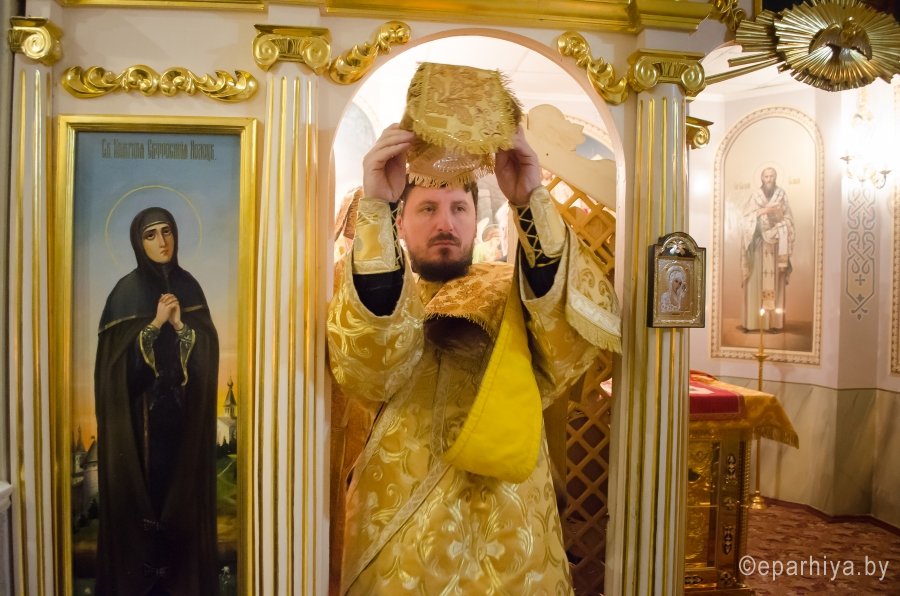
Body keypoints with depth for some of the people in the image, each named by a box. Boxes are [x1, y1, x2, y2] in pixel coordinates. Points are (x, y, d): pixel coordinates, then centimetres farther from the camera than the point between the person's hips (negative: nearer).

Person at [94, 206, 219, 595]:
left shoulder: (188, 286, 6)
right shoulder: (127, 290, -4)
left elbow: (208, 346, 2)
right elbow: (117, 356, -11)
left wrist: (180, 324, -14)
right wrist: (156, 323, -18)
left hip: (183, 409, 3)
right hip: (141, 410, -3)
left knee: (182, 487, 9)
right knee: (142, 487, 3)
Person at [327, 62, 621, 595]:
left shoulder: (513, 292, 0)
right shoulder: (367, 291, -3)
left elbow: (589, 331, -20)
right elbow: (367, 368, -25)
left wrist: (532, 203, -31)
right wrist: (374, 208, -35)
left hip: (512, 550, 2)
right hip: (401, 549, -1)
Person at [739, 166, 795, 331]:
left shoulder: (781, 194, 7)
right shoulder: (754, 196, 5)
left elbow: (788, 219, 7)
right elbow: (745, 218, -3)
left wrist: (779, 215, -12)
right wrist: (761, 212, -15)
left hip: (775, 242, 1)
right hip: (758, 242, -1)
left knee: (774, 280, -2)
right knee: (756, 280, -4)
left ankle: (773, 321, 0)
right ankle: (753, 321, -2)